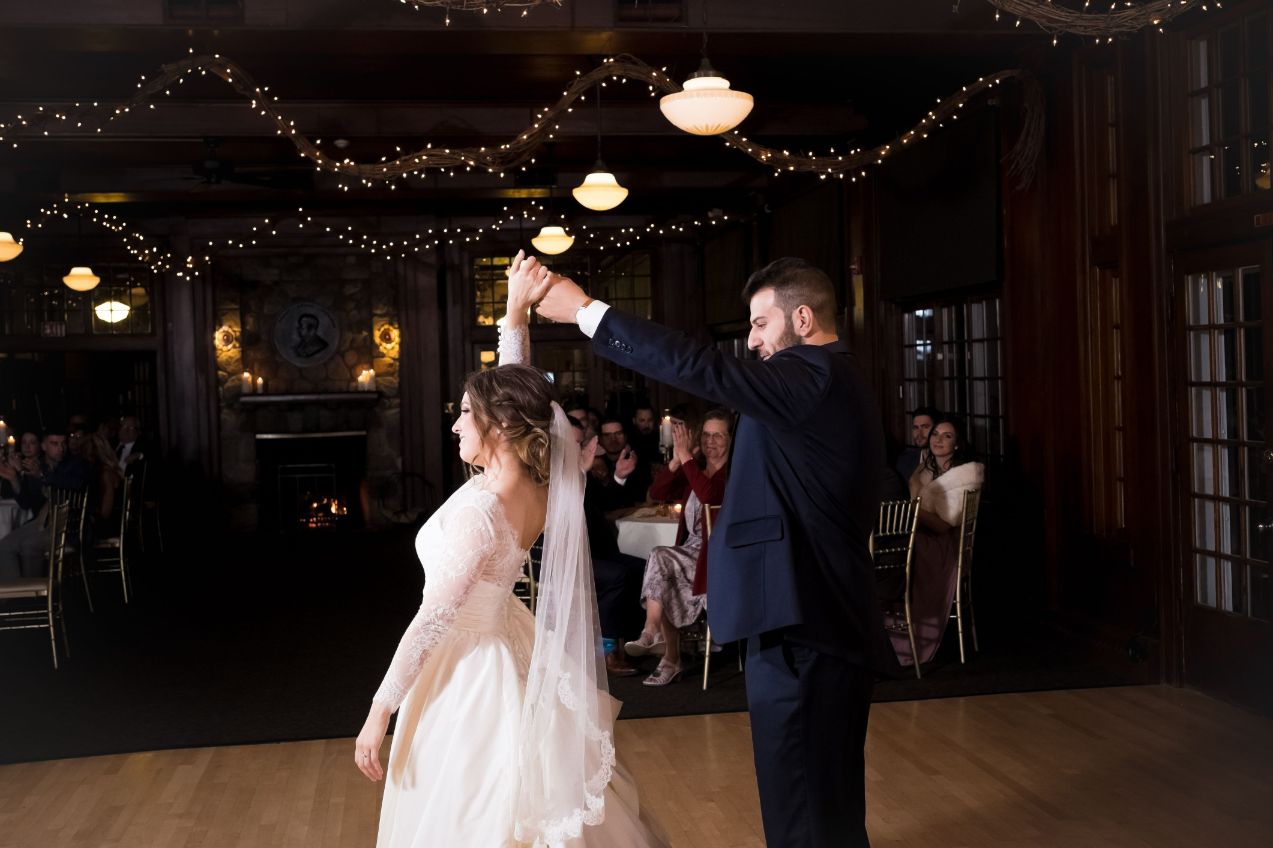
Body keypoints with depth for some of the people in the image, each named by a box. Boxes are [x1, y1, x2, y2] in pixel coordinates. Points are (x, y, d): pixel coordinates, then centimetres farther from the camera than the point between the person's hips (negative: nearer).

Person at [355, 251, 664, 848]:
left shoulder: (477, 509, -28)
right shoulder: (535, 485, -7)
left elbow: (433, 619, -24)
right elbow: (511, 393, 7)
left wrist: (379, 713, -18)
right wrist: (516, 313, 4)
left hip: (465, 673, -8)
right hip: (504, 654, 8)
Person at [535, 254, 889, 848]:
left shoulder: (812, 377, -16)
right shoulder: (836, 381, 17)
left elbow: (699, 369, -25)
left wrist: (585, 310, -19)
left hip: (802, 631, -11)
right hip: (825, 622, 11)